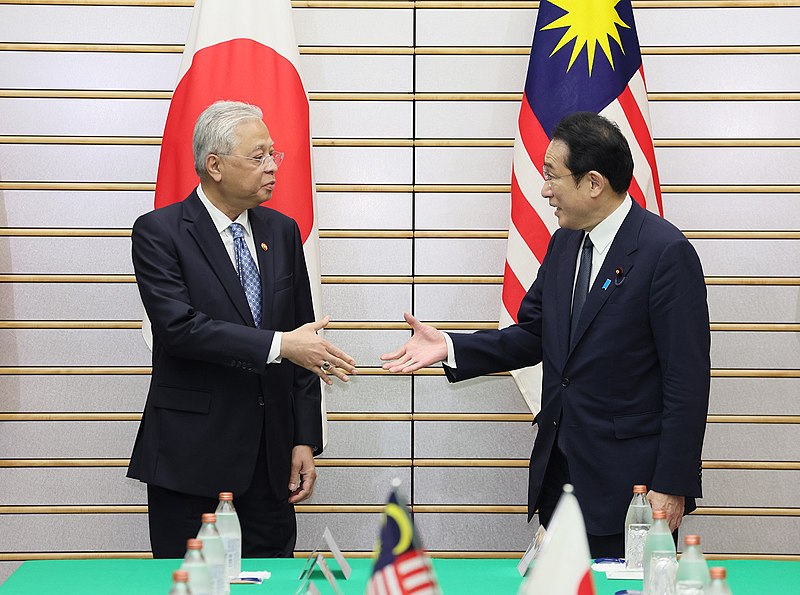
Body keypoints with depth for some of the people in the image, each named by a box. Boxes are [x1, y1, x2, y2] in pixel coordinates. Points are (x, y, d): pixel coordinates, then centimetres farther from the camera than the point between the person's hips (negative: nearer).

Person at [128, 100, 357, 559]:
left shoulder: (282, 231, 10)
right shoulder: (159, 232, -6)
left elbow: (301, 337, 10)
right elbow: (178, 326, -20)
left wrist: (305, 439, 5)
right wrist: (279, 345, -25)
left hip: (271, 452, 5)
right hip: (192, 451, -4)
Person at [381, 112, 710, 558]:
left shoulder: (667, 253, -14)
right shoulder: (564, 244, 11)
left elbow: (688, 379, -15)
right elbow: (534, 335, 17)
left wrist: (671, 486, -17)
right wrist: (450, 347, 2)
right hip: (559, 472, 8)